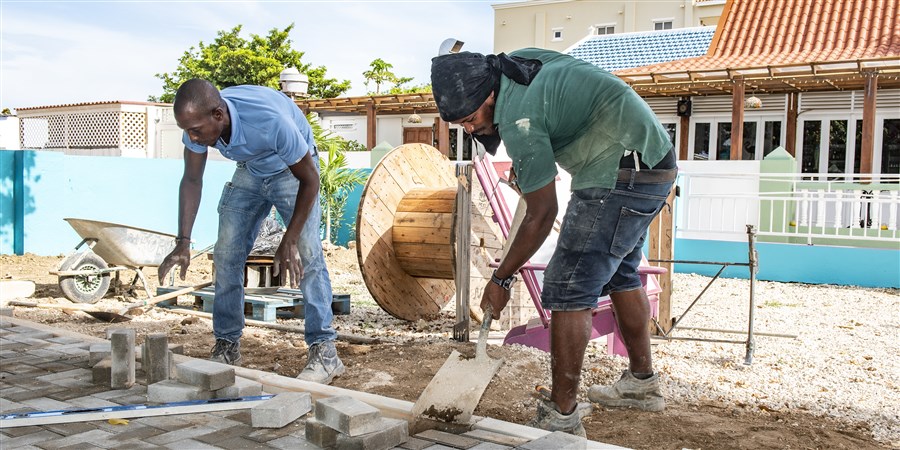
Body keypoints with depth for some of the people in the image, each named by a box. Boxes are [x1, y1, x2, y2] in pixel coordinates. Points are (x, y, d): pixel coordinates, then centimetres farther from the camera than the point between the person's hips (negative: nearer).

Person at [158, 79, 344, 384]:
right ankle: (226, 347, 9)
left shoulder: (269, 120, -41)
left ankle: (324, 351, -17)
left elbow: (309, 178, -29)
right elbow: (192, 180, -11)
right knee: (226, 254, -2)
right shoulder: (197, 120, -25)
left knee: (306, 252, -20)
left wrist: (289, 241, -30)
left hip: (292, 170, -5)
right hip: (249, 172, 5)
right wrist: (183, 242, -20)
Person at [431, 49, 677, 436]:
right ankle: (642, 382, 36)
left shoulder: (516, 117, -22)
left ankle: (562, 416, -4)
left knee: (567, 289, -9)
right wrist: (527, 164, 21)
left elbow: (541, 216, -18)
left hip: (621, 176, -11)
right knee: (619, 273, 22)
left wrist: (501, 279, -9)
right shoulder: (516, 61, 5)